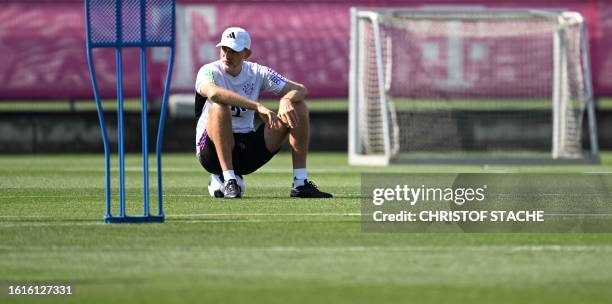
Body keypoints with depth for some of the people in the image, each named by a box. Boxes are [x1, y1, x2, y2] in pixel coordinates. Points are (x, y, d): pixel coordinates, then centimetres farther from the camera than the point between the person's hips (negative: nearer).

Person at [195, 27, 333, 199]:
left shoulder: (257, 72, 4)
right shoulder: (210, 71, -10)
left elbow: (301, 90, -2)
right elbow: (213, 92, -36)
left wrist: (286, 100, -27)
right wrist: (257, 107, -42)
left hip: (249, 149, 5)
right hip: (212, 150, -5)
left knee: (298, 107, -6)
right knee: (219, 106, -34)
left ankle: (300, 184, -11)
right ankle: (228, 181, -34)